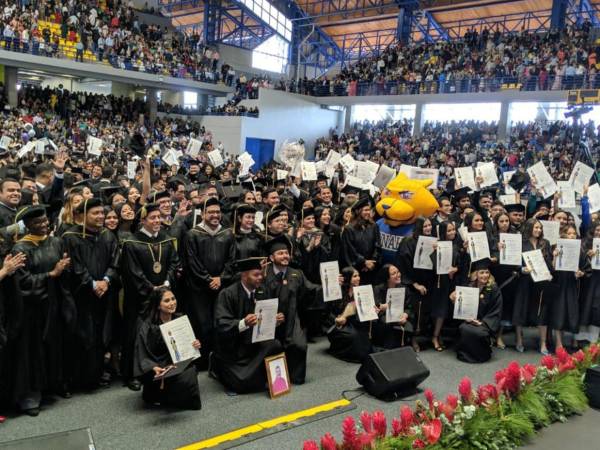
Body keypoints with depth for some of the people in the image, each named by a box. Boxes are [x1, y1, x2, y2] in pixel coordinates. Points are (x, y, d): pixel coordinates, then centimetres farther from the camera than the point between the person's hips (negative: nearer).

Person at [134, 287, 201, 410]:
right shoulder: (147, 327, -11)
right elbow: (143, 357, -13)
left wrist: (196, 345, -10)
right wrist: (154, 368, -34)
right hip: (159, 368, -6)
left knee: (190, 372, -25)